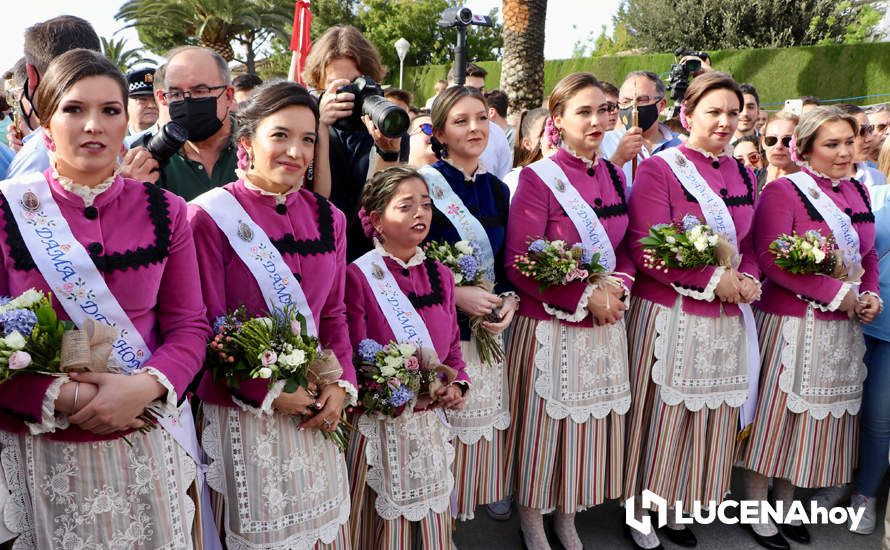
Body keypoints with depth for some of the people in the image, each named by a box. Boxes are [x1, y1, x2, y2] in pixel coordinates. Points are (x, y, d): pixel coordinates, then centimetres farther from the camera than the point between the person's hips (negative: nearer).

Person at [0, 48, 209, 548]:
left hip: (148, 443, 2)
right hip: (40, 454, -1)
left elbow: (190, 326, -1)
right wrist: (63, 397, -19)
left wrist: (145, 387, -17)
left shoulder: (165, 211, 1)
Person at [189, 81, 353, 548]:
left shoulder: (327, 218, 6)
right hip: (243, 413, -4)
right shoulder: (210, 216, -11)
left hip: (316, 411, 5)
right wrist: (271, 393, -13)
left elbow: (334, 314, 10)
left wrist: (342, 385, -3)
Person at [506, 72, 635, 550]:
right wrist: (585, 295, -17)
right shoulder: (538, 178, -12)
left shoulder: (613, 176, 7)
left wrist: (618, 287, -7)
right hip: (550, 326, -5)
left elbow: (624, 248, 13)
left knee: (592, 421, 14)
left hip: (605, 324, 6)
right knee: (544, 422, 7)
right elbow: (519, 265, -14)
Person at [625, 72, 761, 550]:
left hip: (728, 317, 6)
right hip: (671, 316, -6)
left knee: (711, 416, 13)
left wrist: (748, 281, -4)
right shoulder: (658, 170, -9)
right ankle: (642, 510, 23)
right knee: (662, 415, 4)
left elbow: (751, 244, 18)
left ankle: (681, 507, 31)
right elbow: (647, 249, -16)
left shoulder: (742, 175, 12)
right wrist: (715, 281, -18)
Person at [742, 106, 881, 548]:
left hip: (843, 329, 7)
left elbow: (868, 254, 18)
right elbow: (771, 259, -20)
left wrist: (871, 295, -2)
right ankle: (757, 510, 19)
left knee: (817, 417, 15)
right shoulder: (783, 190, -11)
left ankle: (787, 503, 32)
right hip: (791, 325, -7)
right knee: (776, 413, 3)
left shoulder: (858, 191, 11)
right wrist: (838, 294, -18)